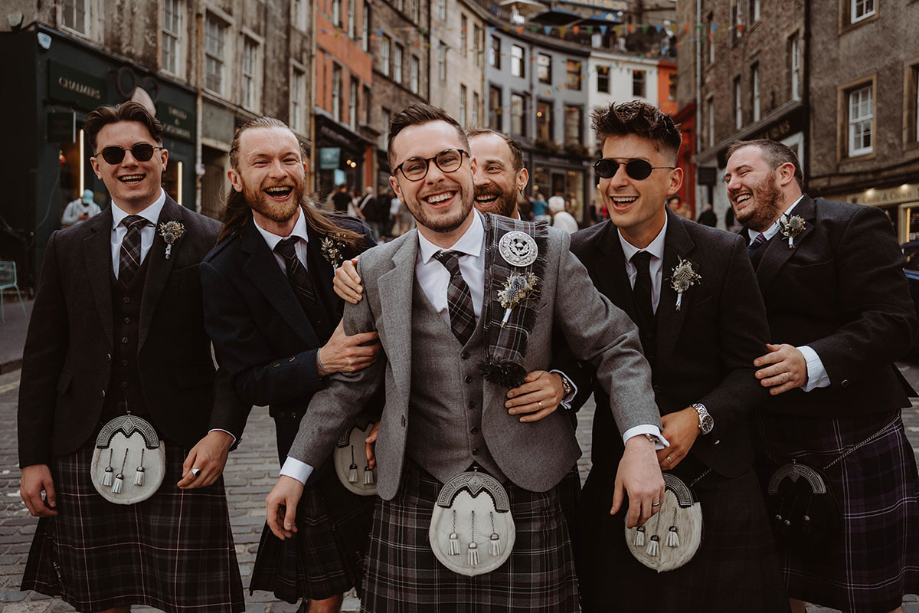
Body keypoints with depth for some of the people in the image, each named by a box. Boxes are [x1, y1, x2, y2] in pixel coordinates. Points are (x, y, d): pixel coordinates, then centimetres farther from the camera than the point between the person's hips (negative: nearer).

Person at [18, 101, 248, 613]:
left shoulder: (210, 242, 1)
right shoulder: (68, 248, 11)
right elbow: (43, 359, 11)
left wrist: (222, 431, -15)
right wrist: (33, 457, 6)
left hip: (181, 453, -3)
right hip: (84, 453, 3)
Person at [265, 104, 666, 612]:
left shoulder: (545, 252, -2)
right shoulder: (375, 272, 3)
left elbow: (614, 347, 0)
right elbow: (348, 380, 12)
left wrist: (641, 441, -15)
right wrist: (295, 470, 10)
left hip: (528, 496, -1)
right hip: (414, 502, 1)